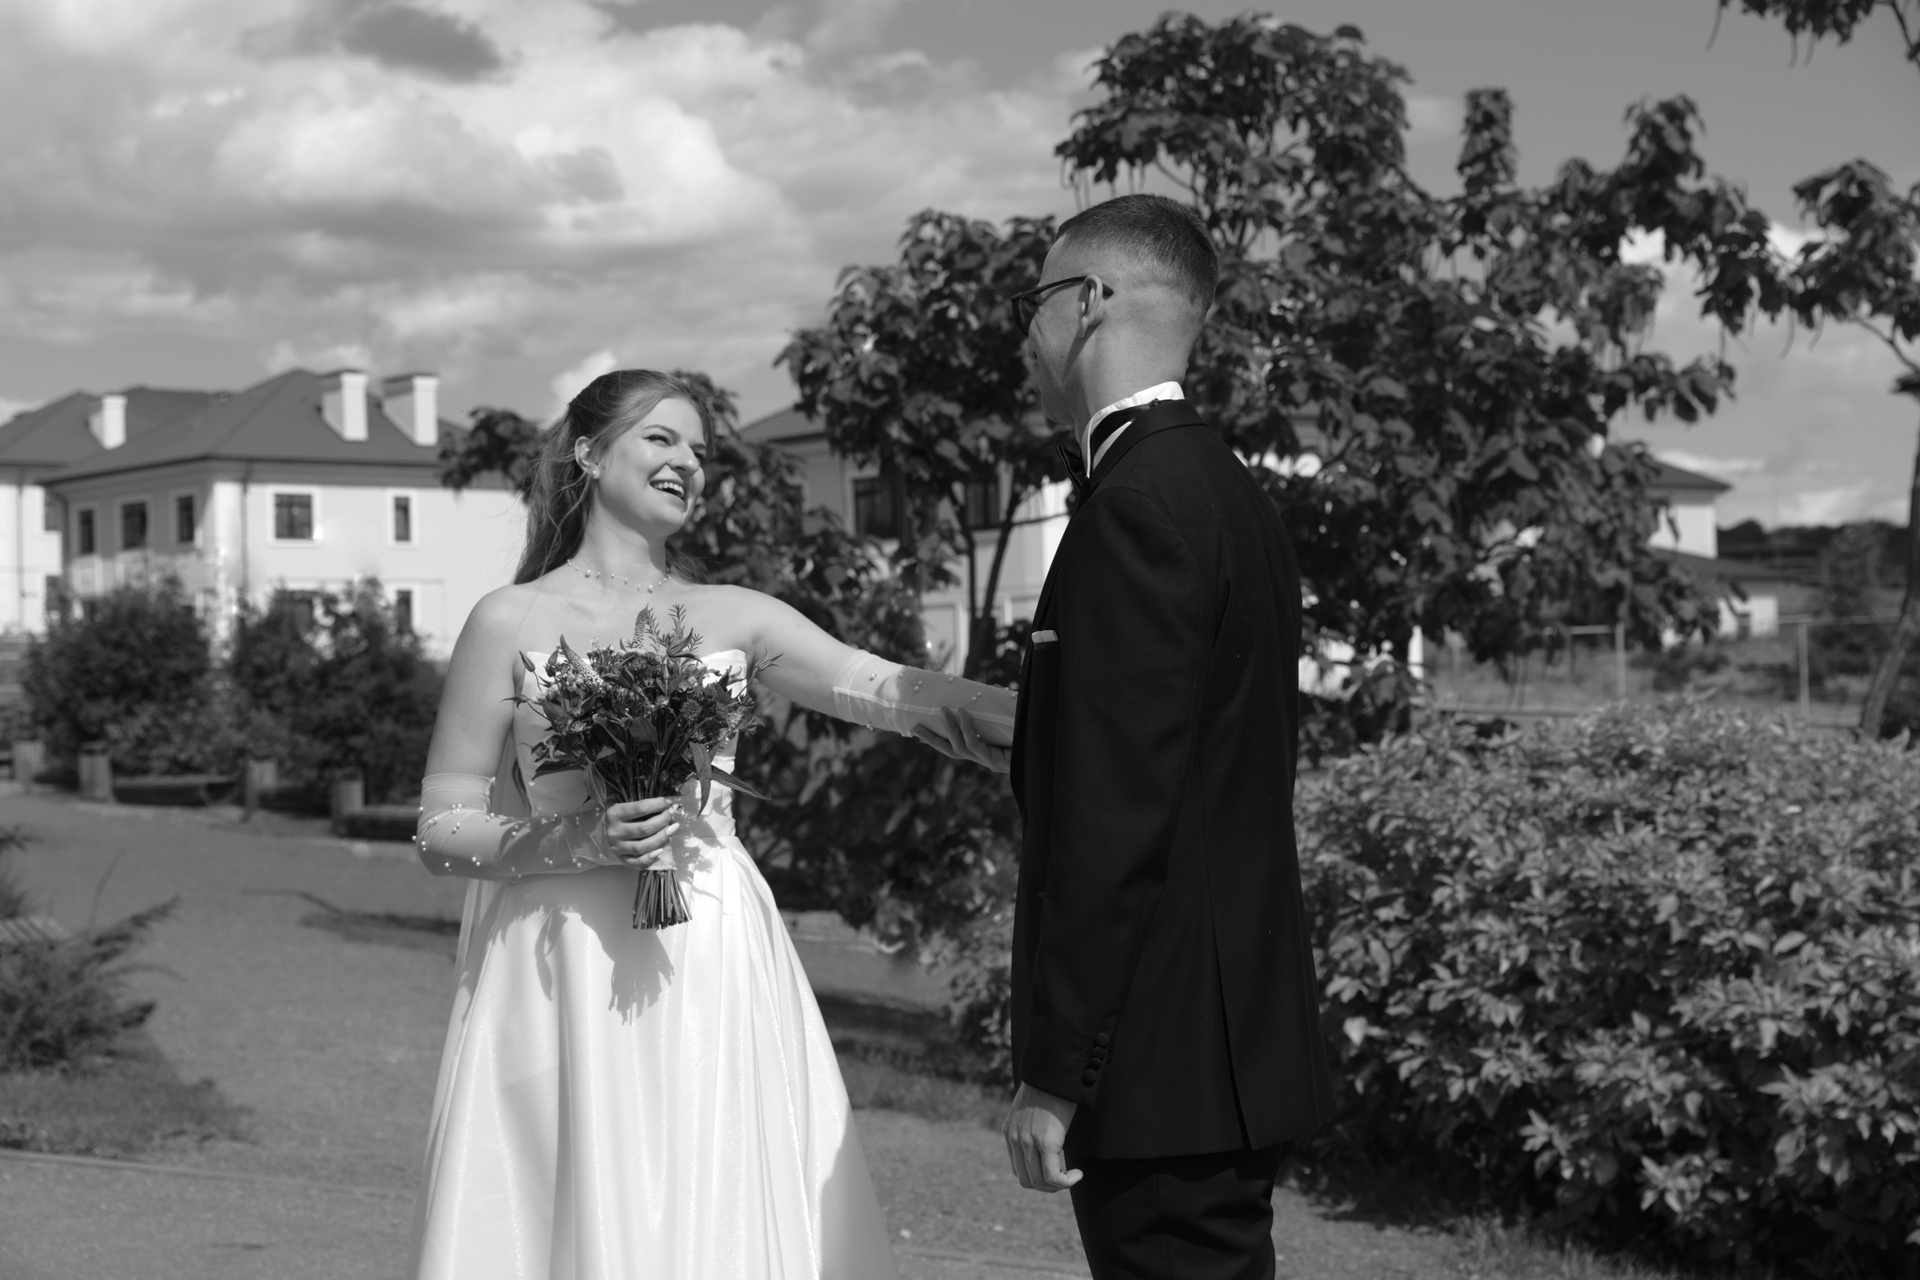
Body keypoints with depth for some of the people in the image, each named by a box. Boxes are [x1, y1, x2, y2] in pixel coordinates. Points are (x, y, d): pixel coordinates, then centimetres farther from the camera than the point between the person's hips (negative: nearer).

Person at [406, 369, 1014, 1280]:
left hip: (710, 972, 3)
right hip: (569, 976, -2)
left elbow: (887, 690, -7)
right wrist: (581, 839, -16)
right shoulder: (512, 622, 0)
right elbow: (440, 833, 0)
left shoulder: (731, 617, 7)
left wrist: (1027, 715, -22)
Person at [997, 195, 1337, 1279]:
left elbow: (1113, 814, -21)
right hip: (1239, 1045, 9)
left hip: (1163, 1067, -9)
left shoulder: (1139, 502, -16)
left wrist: (1055, 1073, -18)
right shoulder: (1231, 491, 14)